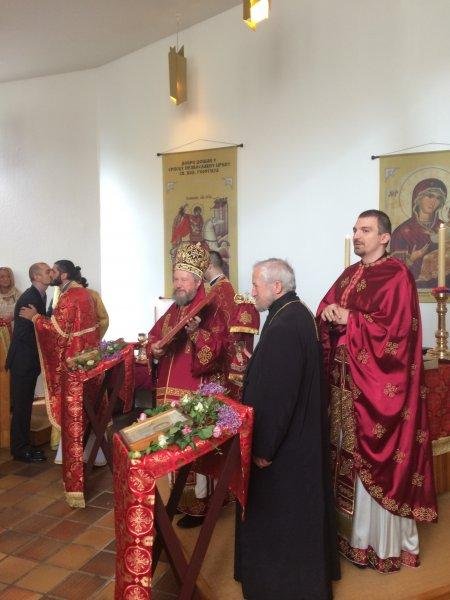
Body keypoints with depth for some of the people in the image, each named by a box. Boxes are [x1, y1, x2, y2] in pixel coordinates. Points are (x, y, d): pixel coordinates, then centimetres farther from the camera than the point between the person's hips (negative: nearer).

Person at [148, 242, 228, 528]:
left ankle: (198, 504, 11)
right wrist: (154, 349, -3)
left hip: (198, 393, -7)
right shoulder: (171, 312, 13)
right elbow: (152, 338, 18)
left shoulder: (211, 312, -10)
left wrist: (196, 333, -33)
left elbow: (215, 352, -19)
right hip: (169, 390, 7)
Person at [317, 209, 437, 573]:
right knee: (347, 452, 12)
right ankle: (349, 525, 27)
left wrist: (349, 319, -15)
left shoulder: (397, 275, -8)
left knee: (374, 457, 0)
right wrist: (329, 315, -8)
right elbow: (325, 316, 14)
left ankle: (382, 541, 16)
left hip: (377, 383, -7)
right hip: (344, 380, 7)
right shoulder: (349, 275, 14)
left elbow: (396, 330, -18)